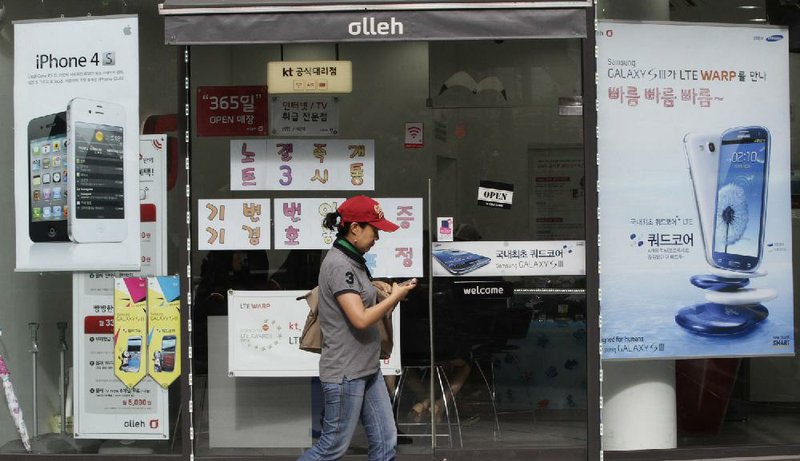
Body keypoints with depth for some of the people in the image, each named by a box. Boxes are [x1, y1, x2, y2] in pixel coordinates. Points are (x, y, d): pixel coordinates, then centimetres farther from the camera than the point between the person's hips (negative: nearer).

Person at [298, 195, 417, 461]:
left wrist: (391, 295, 3)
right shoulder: (338, 264, -19)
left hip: (367, 369, 9)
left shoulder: (353, 261, 11)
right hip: (345, 373, -9)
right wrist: (395, 296, -12)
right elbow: (360, 319, -23)